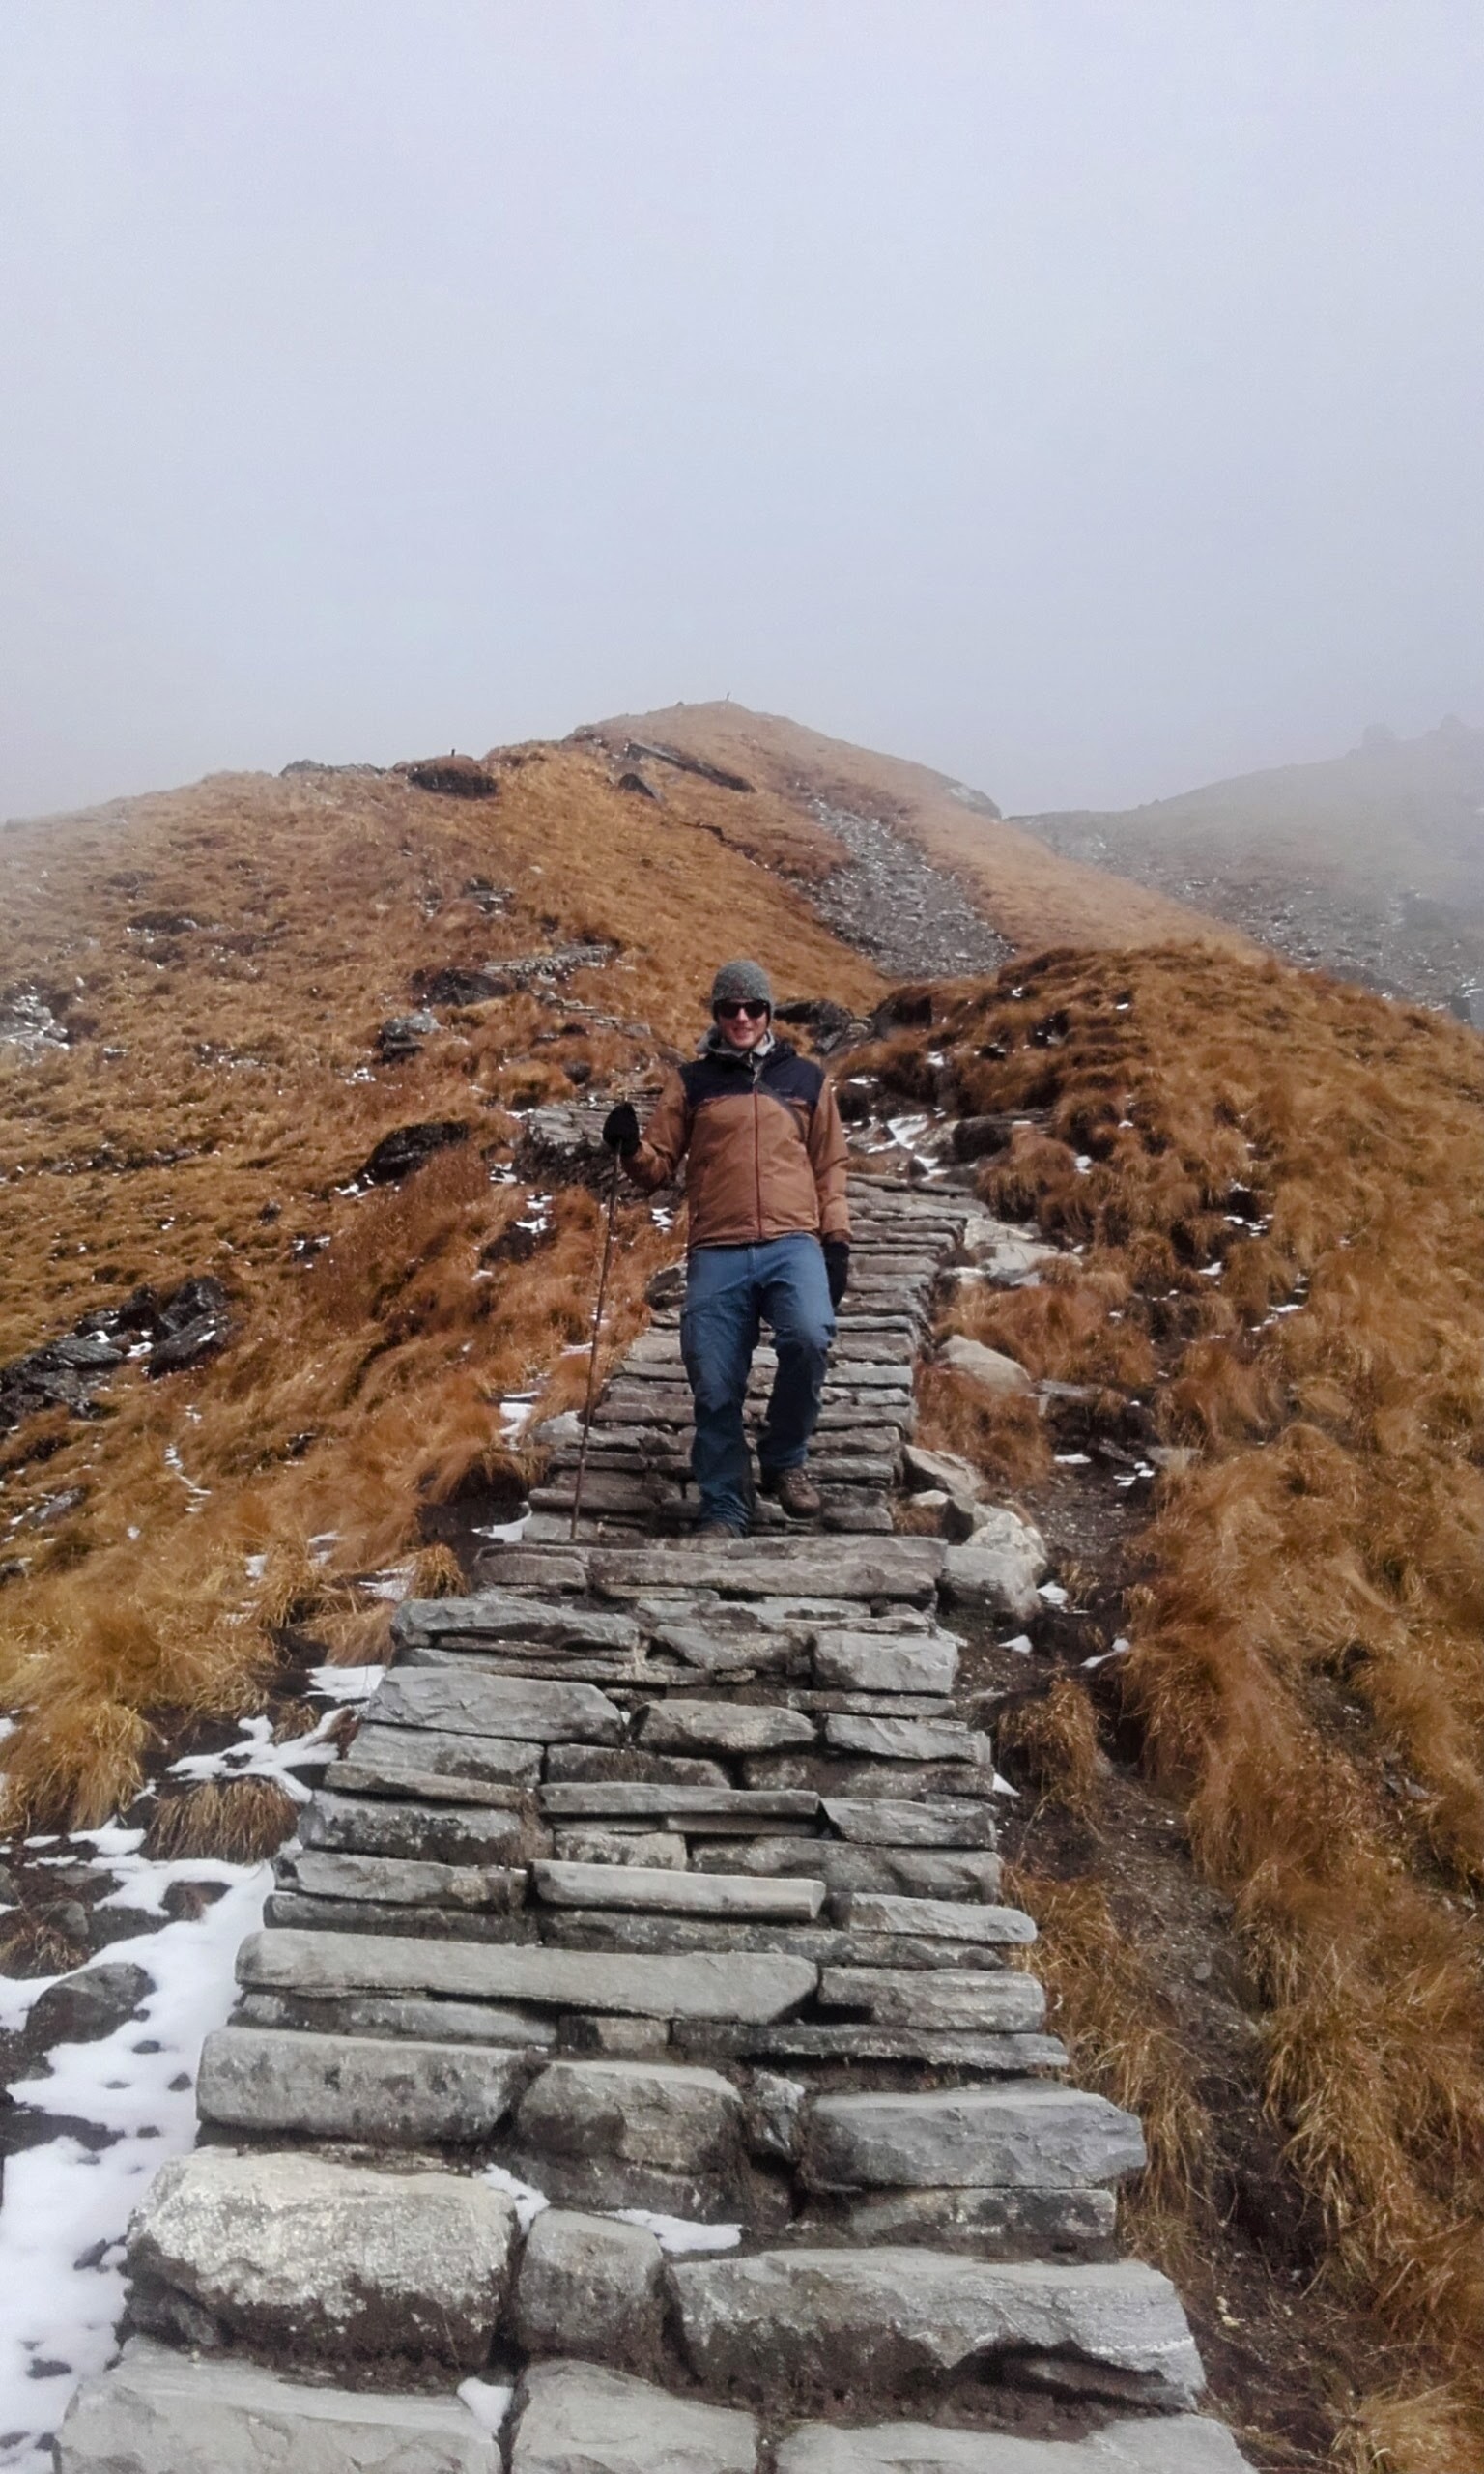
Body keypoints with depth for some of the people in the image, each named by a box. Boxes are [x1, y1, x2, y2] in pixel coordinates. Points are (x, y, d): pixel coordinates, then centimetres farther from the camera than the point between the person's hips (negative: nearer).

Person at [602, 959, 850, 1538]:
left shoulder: (805, 1078, 17)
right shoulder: (691, 1082, 15)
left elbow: (829, 1165, 19)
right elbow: (659, 1167, 12)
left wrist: (836, 1240, 8)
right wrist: (631, 1148, -10)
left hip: (794, 1244, 0)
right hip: (717, 1252, 1)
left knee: (808, 1337, -27)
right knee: (714, 1386, -5)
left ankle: (784, 1458, -1)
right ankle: (724, 1509, 13)